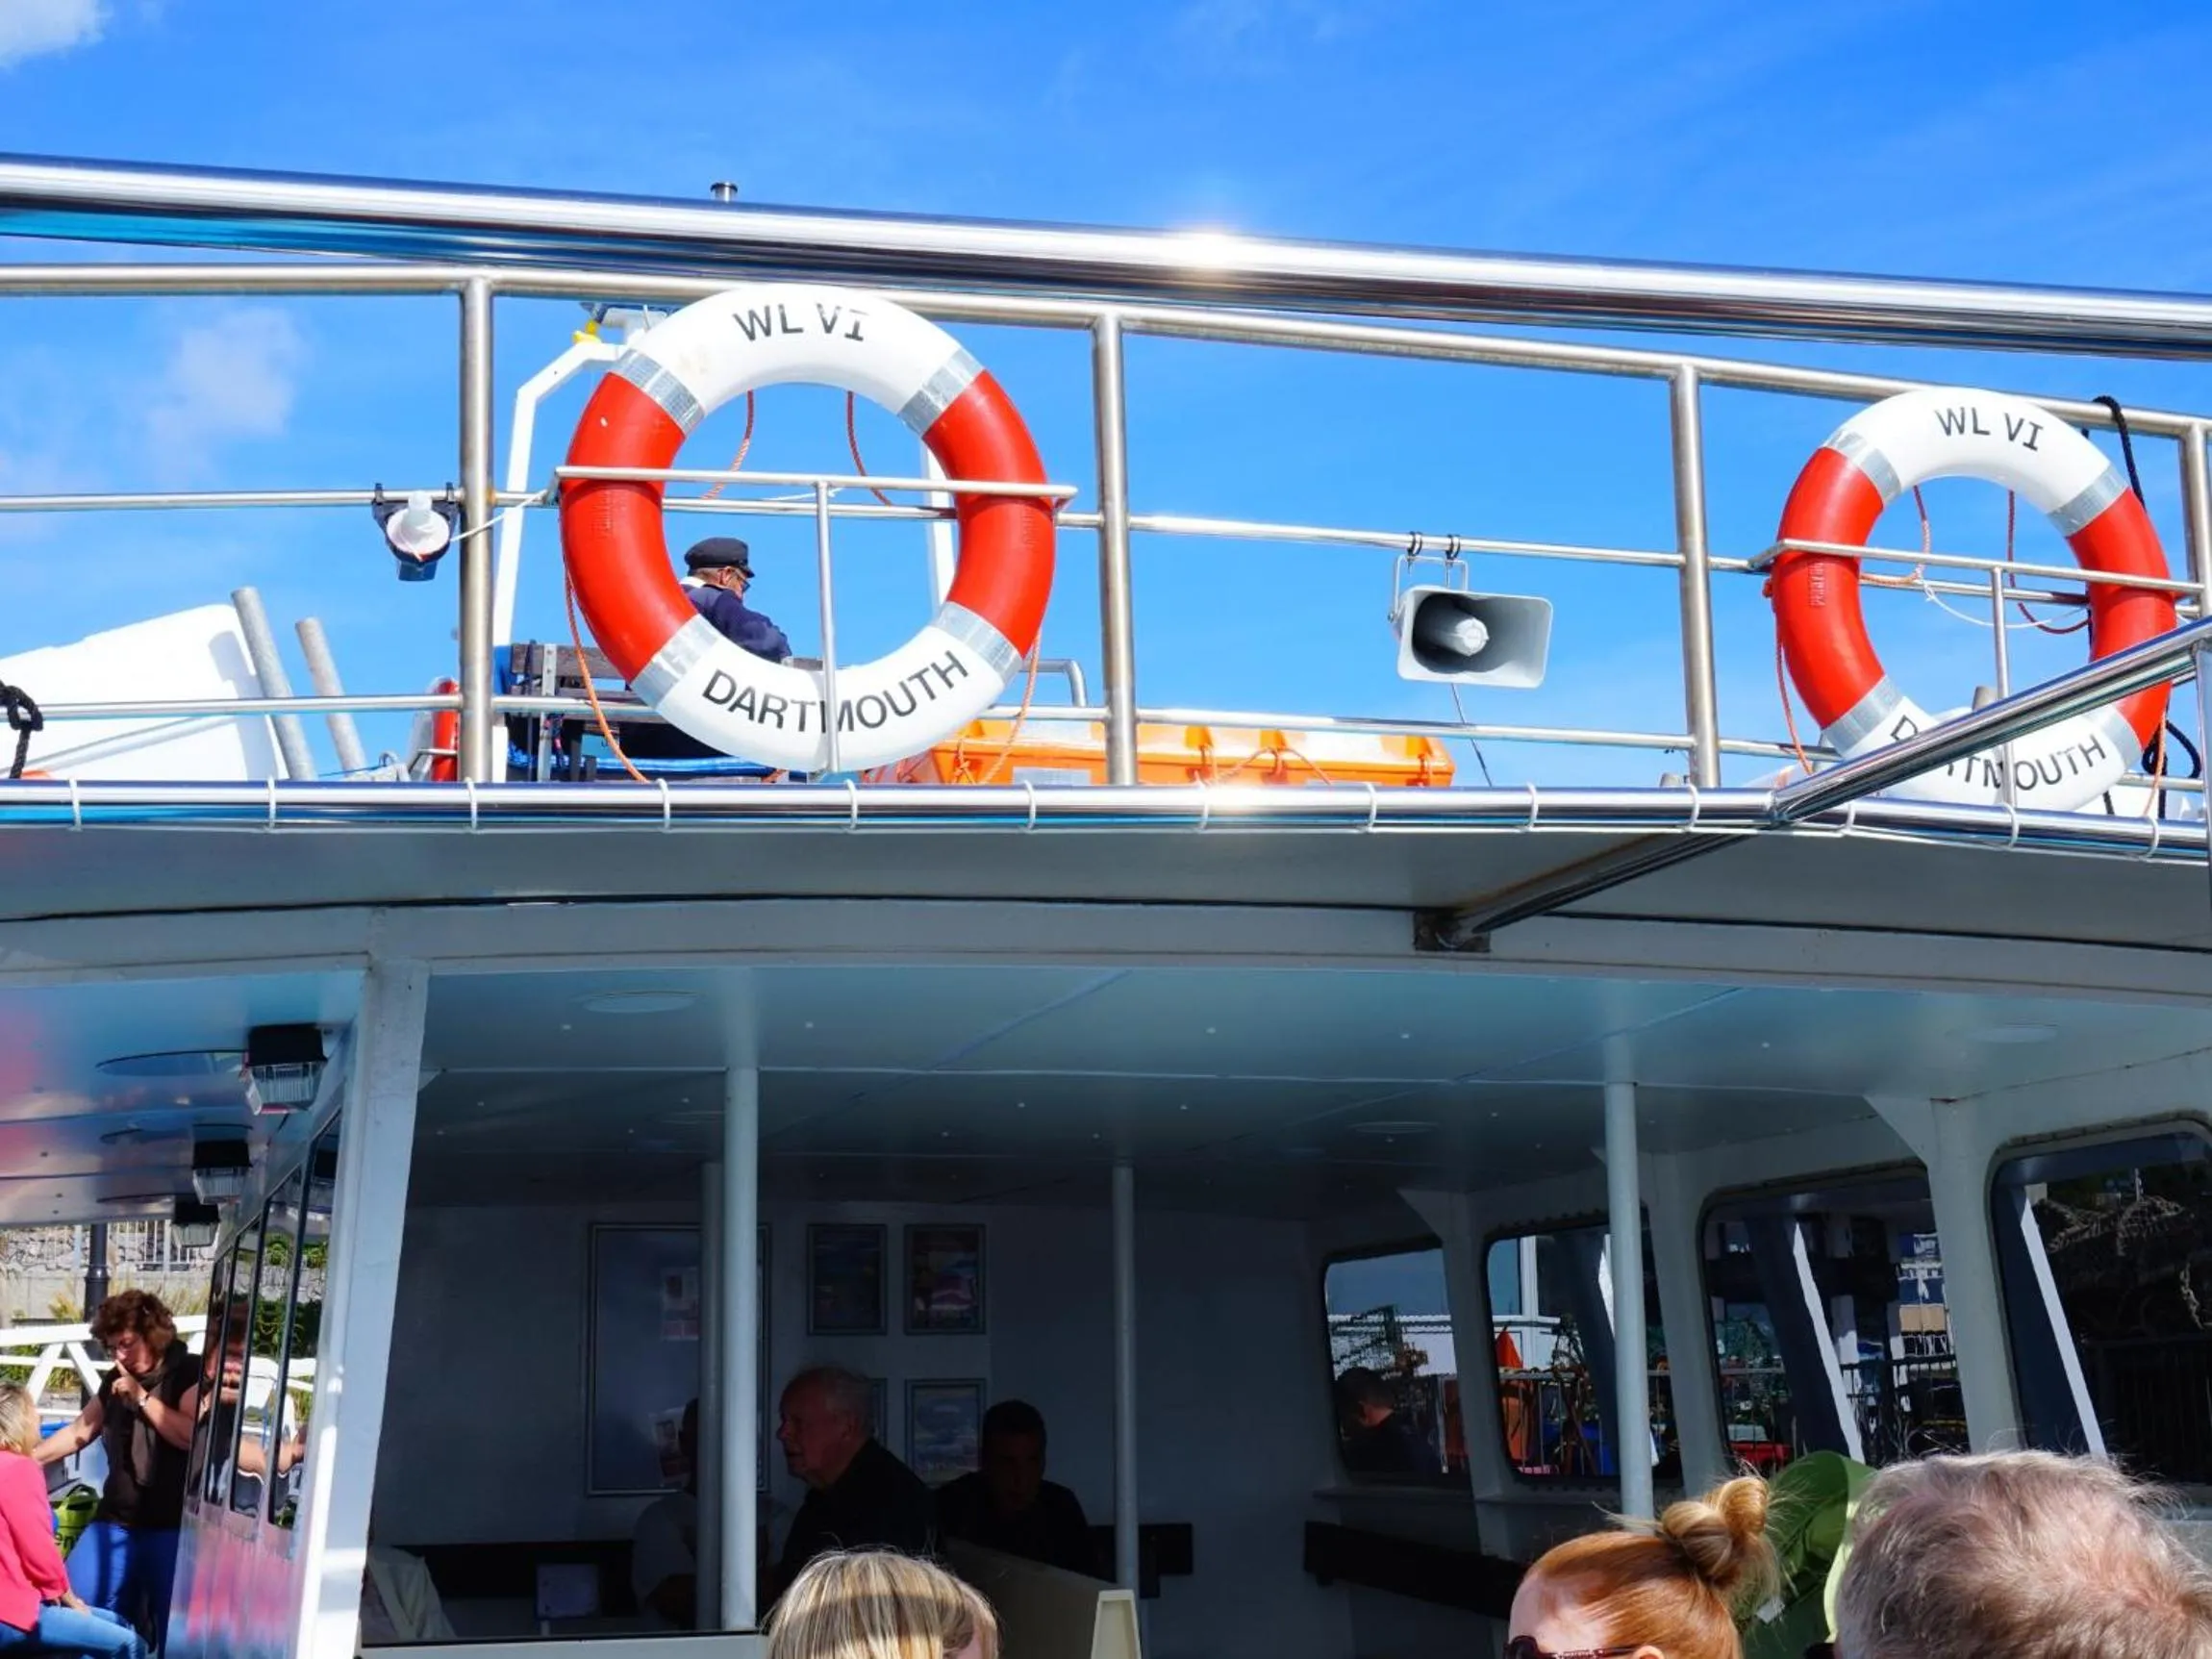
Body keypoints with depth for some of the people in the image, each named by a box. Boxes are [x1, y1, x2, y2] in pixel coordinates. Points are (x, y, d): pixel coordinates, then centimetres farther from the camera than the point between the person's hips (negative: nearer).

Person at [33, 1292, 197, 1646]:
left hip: (172, 1527, -7)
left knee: (175, 1629, -9)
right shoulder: (115, 1380, 15)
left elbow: (194, 1435, -20)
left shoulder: (190, 1374, -6)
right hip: (117, 1521, 7)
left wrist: (142, 1397, -15)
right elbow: (78, 1432, 26)